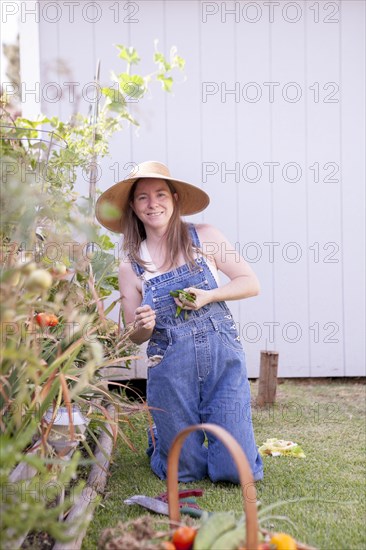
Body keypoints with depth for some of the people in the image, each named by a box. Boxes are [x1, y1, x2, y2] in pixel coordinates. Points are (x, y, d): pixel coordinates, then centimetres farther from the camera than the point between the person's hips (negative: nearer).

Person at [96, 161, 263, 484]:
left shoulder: (204, 238, 0)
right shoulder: (130, 268, 2)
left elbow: (251, 283, 3)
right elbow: (136, 337, 9)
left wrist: (208, 296, -13)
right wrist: (144, 327, -15)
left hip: (224, 358, 0)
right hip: (170, 370, 0)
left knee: (238, 470, -1)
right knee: (184, 472, 6)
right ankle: (160, 439, 39)